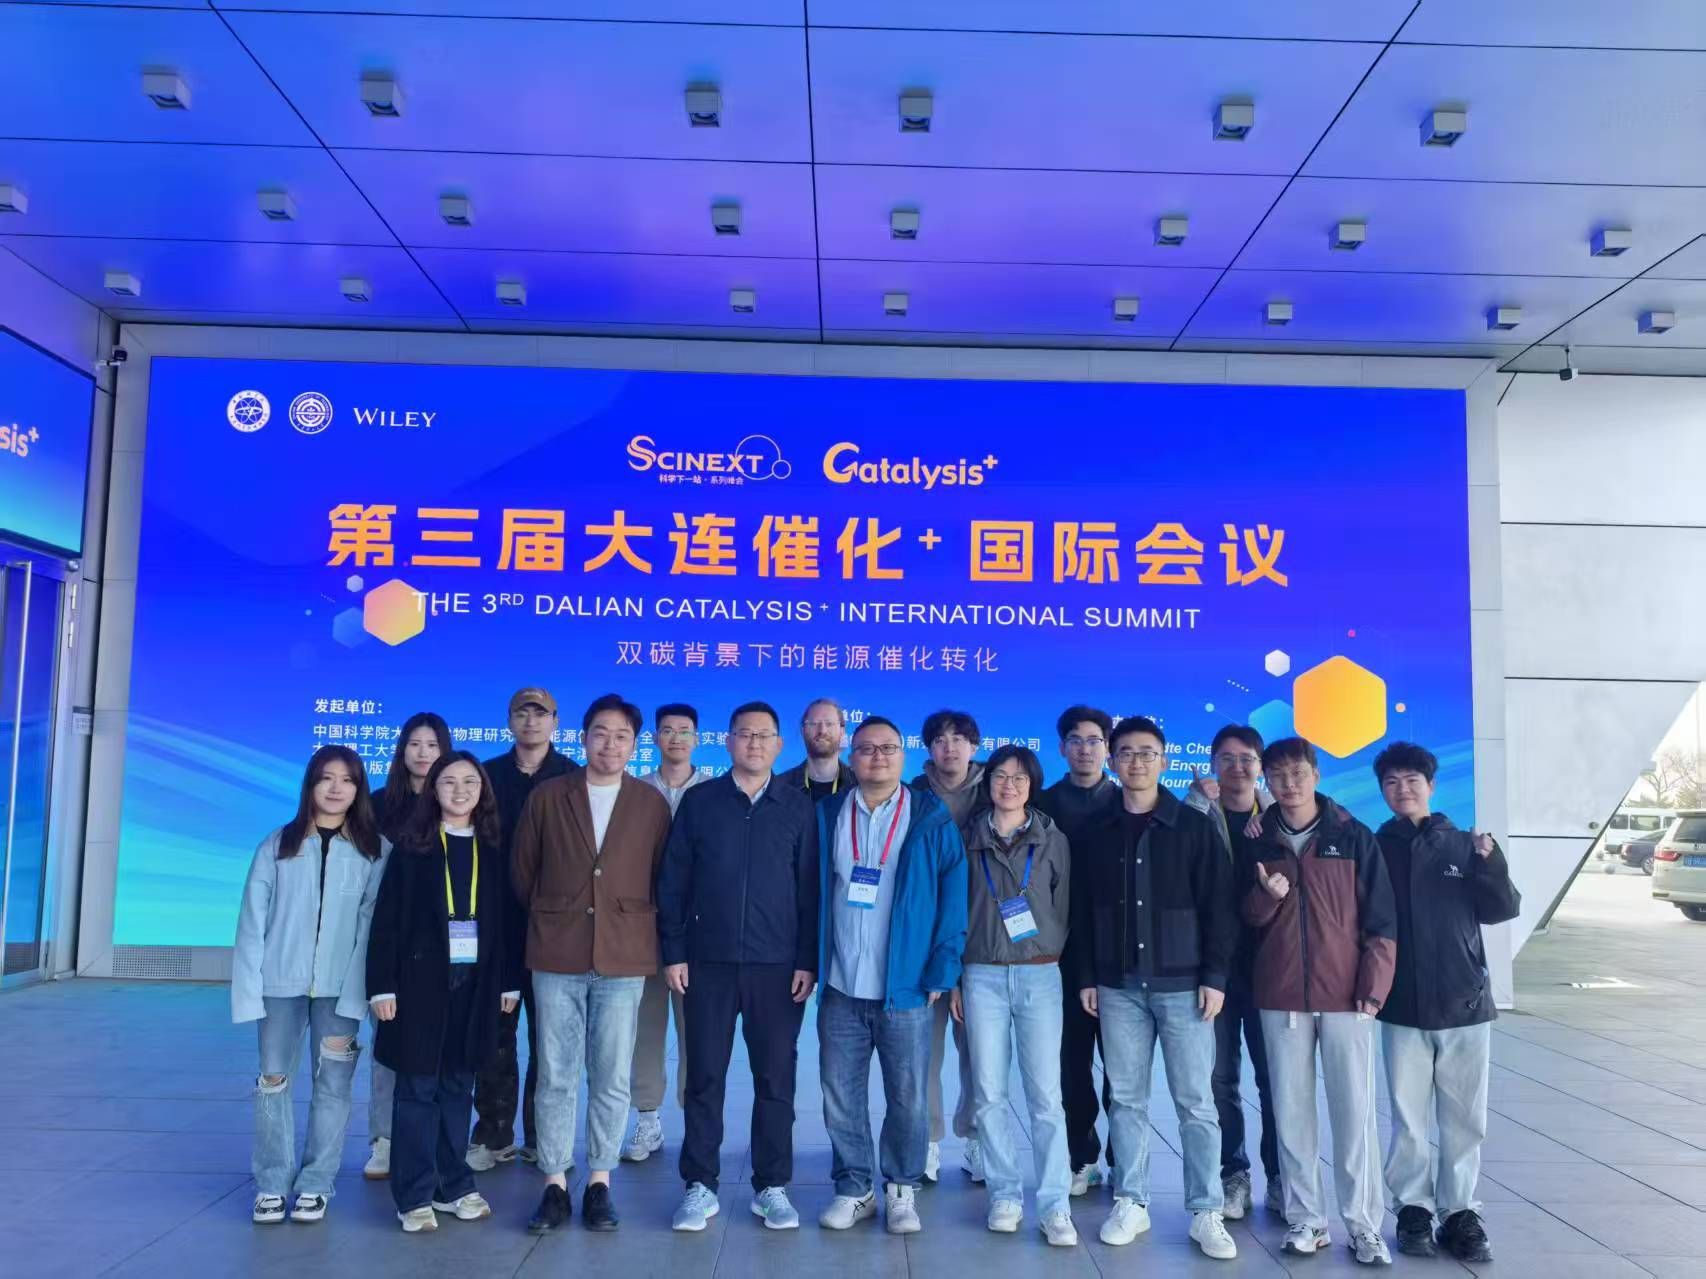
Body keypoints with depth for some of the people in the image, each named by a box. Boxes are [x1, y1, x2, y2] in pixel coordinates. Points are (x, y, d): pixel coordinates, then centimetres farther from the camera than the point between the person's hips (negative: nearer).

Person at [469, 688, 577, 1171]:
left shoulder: (574, 780, 0)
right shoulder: (488, 775, 7)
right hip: (497, 923, 2)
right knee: (495, 1031, 7)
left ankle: (543, 1138, 16)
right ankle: (494, 1135, 19)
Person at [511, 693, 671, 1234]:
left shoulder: (652, 804, 2)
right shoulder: (547, 797, 3)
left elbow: (663, 877, 10)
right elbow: (521, 869, 12)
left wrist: (632, 926, 9)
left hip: (623, 958, 0)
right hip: (556, 956, 0)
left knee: (612, 1079, 6)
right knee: (556, 1077, 6)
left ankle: (599, 1182, 17)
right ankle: (555, 1183, 16)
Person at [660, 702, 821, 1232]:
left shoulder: (798, 807, 3)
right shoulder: (698, 801, 3)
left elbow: (810, 889, 2)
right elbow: (673, 881, 3)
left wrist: (807, 961, -3)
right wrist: (673, 951, -2)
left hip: (778, 966, 0)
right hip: (709, 962, 0)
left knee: (775, 1079, 6)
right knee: (704, 1076, 6)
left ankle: (772, 1186, 19)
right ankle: (700, 1185, 18)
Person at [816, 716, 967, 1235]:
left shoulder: (932, 819, -1)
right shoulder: (826, 816, 6)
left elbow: (953, 897, -3)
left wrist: (942, 971, -8)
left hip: (905, 987, -2)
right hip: (840, 987, 2)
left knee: (907, 1098, 7)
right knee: (841, 1095, 8)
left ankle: (901, 1189, 25)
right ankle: (854, 1187, 24)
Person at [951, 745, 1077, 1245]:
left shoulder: (1053, 840, 6)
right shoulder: (967, 838, 7)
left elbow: (1063, 909, 9)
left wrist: (1048, 956, 2)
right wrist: (954, 978, 6)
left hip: (1038, 974, -1)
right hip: (982, 975, 1)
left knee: (1045, 1094, -4)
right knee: (989, 1092, 3)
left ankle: (1054, 1205, 2)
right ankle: (1005, 1195, 15)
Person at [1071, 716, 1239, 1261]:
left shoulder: (1194, 827, -2)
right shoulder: (1098, 833, 6)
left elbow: (1218, 906, -3)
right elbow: (1083, 910, 8)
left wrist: (1214, 976, -8)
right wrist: (1086, 976, 4)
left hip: (1182, 985, -2)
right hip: (1118, 988, 3)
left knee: (1196, 1102, 2)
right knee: (1126, 1099, 9)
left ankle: (1205, 1213, 12)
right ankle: (1131, 1203, 20)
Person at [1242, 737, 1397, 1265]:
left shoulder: (1355, 838, -1)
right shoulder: (1259, 843, 6)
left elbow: (1381, 921, -1)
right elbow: (1247, 918, 10)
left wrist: (1372, 988, -8)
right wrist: (1266, 895, -12)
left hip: (1345, 995, -2)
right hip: (1280, 996, 2)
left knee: (1354, 1109, 1)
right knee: (1291, 1110, 6)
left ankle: (1363, 1225, 11)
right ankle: (1305, 1220, 16)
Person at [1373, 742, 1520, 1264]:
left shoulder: (1463, 844, 4)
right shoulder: (1374, 849, 0)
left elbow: (1503, 909, 0)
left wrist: (1490, 862, -14)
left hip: (1465, 1004, 1)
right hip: (1402, 1008, -1)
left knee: (1464, 1119, 7)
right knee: (1409, 1119, 4)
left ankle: (1459, 1212, 19)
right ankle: (1414, 1209, 17)